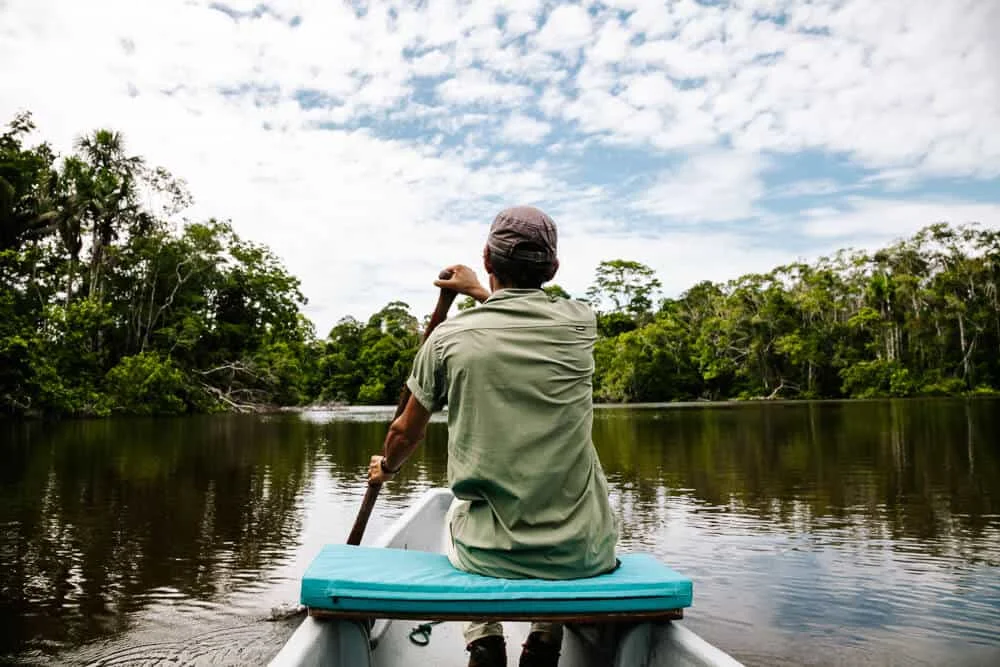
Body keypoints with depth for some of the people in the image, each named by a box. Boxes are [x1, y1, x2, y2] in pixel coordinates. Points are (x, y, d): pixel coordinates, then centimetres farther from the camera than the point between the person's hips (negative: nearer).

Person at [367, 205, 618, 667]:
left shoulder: (449, 337, -7)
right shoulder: (580, 322, -4)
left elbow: (405, 432, 9)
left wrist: (385, 468, 30)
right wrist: (482, 294, 34)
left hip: (489, 553, 0)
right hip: (581, 552, 1)